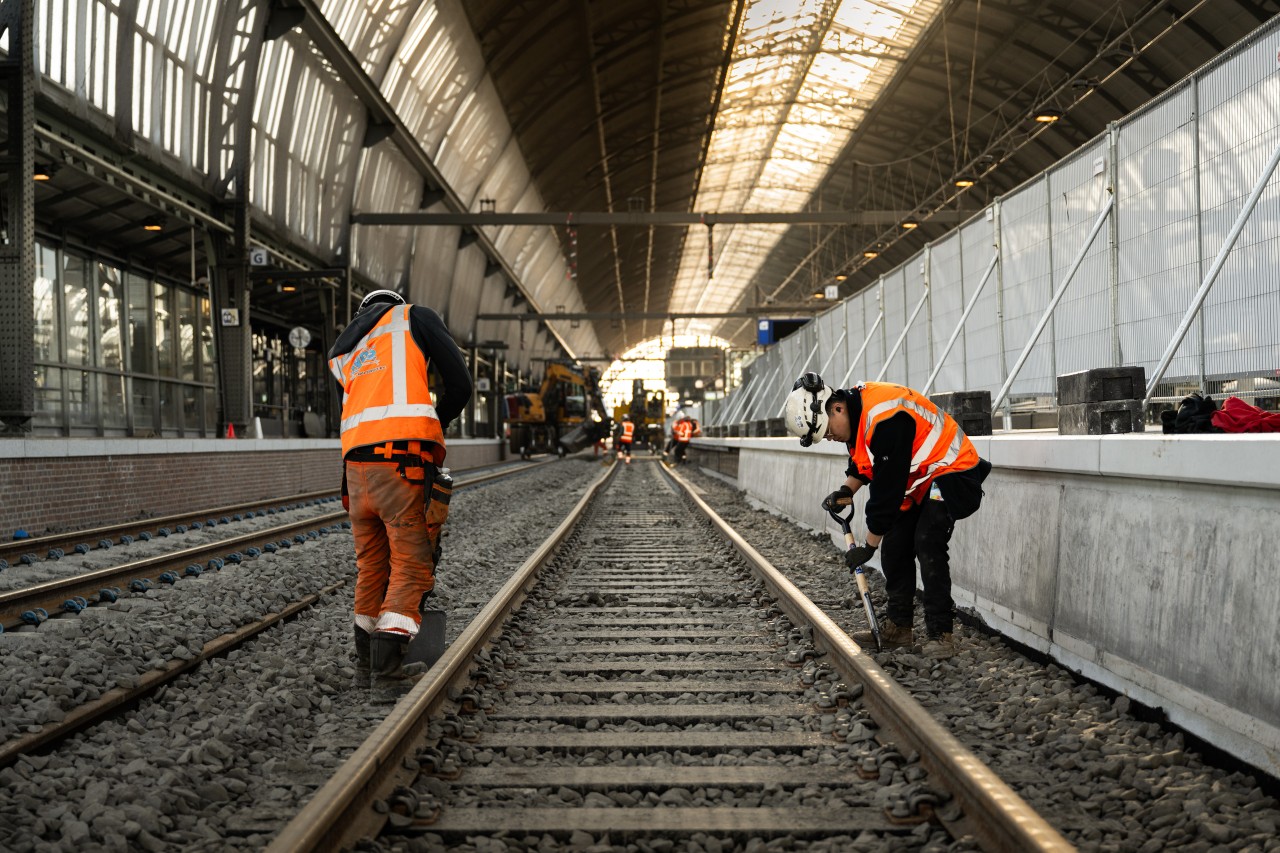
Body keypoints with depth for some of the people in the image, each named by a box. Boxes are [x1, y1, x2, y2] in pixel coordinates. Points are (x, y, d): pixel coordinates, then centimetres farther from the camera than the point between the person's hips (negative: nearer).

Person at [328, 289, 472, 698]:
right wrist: (435, 426, 22)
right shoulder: (415, 317, 14)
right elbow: (460, 384, 6)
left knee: (371, 567, 18)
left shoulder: (340, 354, 30)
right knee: (411, 569, 1)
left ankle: (367, 663, 29)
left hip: (357, 467, 5)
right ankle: (387, 673, -3)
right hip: (405, 465, -5)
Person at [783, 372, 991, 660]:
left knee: (927, 545, -22)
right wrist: (847, 490, -6)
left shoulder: (885, 419, -34)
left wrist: (869, 545, -20)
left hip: (951, 471, -9)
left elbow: (887, 490, -29)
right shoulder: (854, 410, -4)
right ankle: (898, 628, 17)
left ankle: (940, 633, -13)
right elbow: (863, 460, 14)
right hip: (916, 481, 10)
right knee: (894, 548, 6)